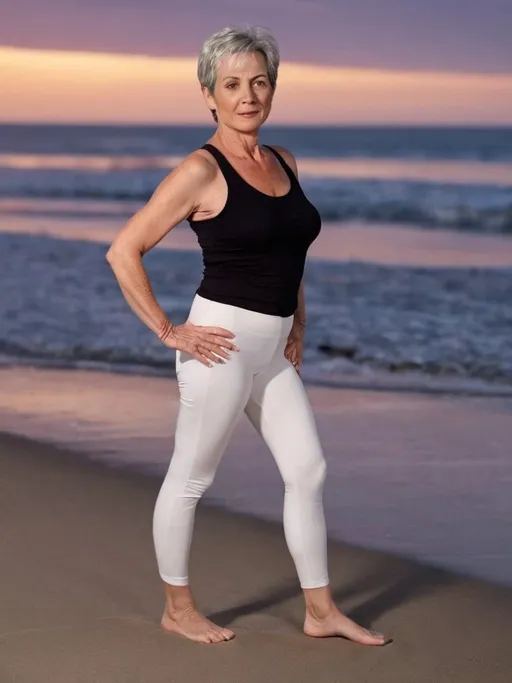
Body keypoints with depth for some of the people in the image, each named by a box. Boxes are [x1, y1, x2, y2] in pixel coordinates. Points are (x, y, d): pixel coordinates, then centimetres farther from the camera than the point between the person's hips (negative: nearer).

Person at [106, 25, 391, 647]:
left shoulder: (284, 163, 10)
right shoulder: (201, 170, -12)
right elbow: (124, 252, -13)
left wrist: (297, 325, 17)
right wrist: (167, 332, -12)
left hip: (274, 350, 8)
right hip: (222, 342, -8)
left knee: (308, 471, 8)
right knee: (190, 478, 5)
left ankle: (321, 612, 17)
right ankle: (177, 609, 20)